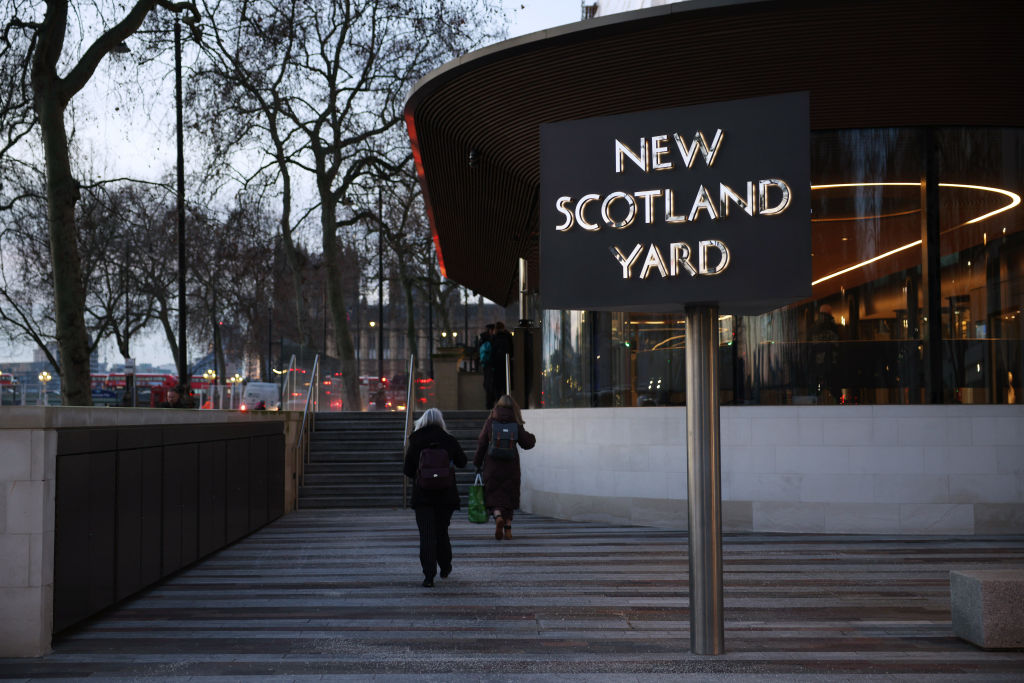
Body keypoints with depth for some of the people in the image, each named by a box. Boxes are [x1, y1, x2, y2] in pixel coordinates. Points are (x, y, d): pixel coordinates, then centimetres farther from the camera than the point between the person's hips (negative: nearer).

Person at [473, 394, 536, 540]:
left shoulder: (490, 422, -1)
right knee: (509, 496, 11)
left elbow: (481, 444, 0)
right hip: (511, 466, 1)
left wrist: (478, 464, 8)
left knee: (493, 496, 5)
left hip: (492, 464, -1)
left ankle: (498, 517, -25)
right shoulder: (516, 424, -1)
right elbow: (527, 443, 3)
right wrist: (532, 437, 26)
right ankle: (508, 530, 10)